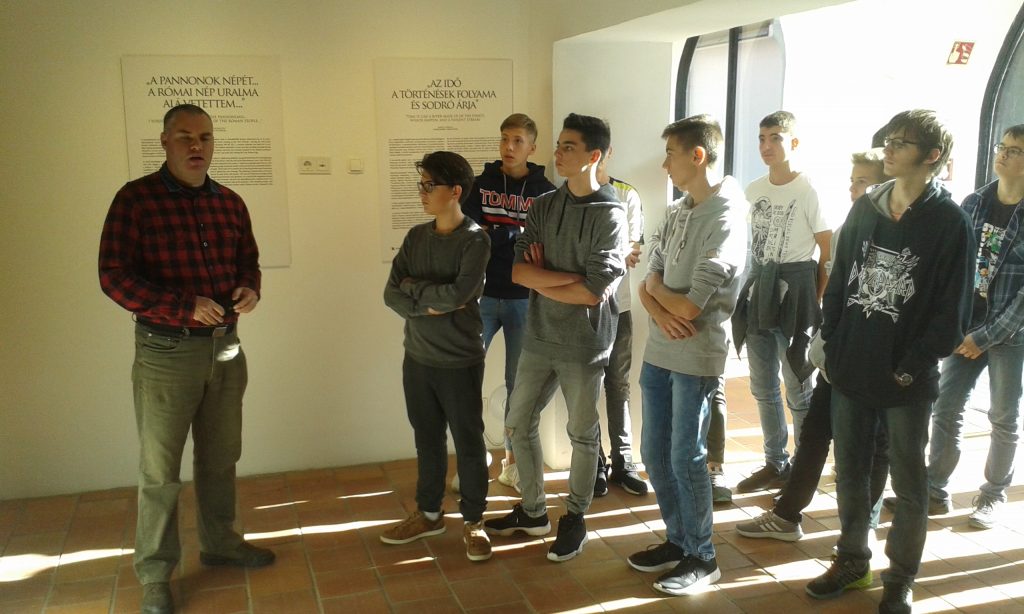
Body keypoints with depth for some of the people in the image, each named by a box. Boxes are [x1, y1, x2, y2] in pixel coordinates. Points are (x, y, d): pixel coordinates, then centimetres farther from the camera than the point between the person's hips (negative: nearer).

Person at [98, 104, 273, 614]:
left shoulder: (230, 203, 5)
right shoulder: (136, 199, -11)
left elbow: (248, 260, 16)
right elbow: (114, 277, -15)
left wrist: (249, 288, -7)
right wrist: (185, 307, -24)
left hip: (225, 346, 5)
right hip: (166, 349, -5)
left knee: (220, 457, 19)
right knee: (159, 470, 5)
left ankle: (219, 543, 38)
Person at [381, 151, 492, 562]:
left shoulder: (475, 240, -12)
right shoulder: (416, 236, 6)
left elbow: (458, 293, -25)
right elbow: (392, 295, -1)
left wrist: (414, 287, -11)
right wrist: (430, 305, -17)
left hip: (460, 362, -5)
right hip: (417, 358, 6)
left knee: (468, 442, 7)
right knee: (427, 439, 17)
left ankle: (473, 520, 21)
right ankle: (429, 513, 32)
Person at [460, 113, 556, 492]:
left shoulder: (545, 191, 2)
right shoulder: (482, 183, 5)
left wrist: (495, 232, -16)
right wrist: (518, 233, -15)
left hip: (525, 300, 0)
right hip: (484, 296, 1)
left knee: (518, 384, 9)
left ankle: (511, 461, 23)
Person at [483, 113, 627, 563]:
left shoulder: (609, 214, -12)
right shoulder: (543, 206, 4)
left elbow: (593, 292, -19)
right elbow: (518, 270, -5)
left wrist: (542, 280, -7)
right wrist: (568, 277, -18)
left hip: (584, 345, -5)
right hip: (538, 339, 6)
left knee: (582, 435, 10)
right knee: (519, 425, 13)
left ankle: (575, 518, 29)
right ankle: (533, 511, 32)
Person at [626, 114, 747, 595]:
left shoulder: (726, 221, -16)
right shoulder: (675, 213, 9)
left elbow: (690, 306, -20)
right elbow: (648, 287, 8)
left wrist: (657, 289, -3)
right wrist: (660, 309, -13)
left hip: (696, 357, -7)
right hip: (658, 351, 7)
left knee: (686, 460, 3)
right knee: (655, 455, 14)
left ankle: (702, 559, 21)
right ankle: (678, 540, 32)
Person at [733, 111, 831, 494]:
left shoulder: (809, 192, -10)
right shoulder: (753, 190, 9)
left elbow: (828, 254, -9)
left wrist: (818, 304, -10)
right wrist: (751, 287, 12)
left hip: (795, 289, -7)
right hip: (758, 289, 7)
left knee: (797, 388, 1)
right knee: (763, 387, 13)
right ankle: (775, 463, 27)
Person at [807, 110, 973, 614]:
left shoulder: (949, 222, -8)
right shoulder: (864, 209, 6)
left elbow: (951, 313, -9)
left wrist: (911, 367, -12)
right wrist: (832, 347, 3)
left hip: (906, 382, -4)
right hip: (850, 373, 5)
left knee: (908, 483, 10)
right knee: (850, 472, 15)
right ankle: (852, 560, 33)